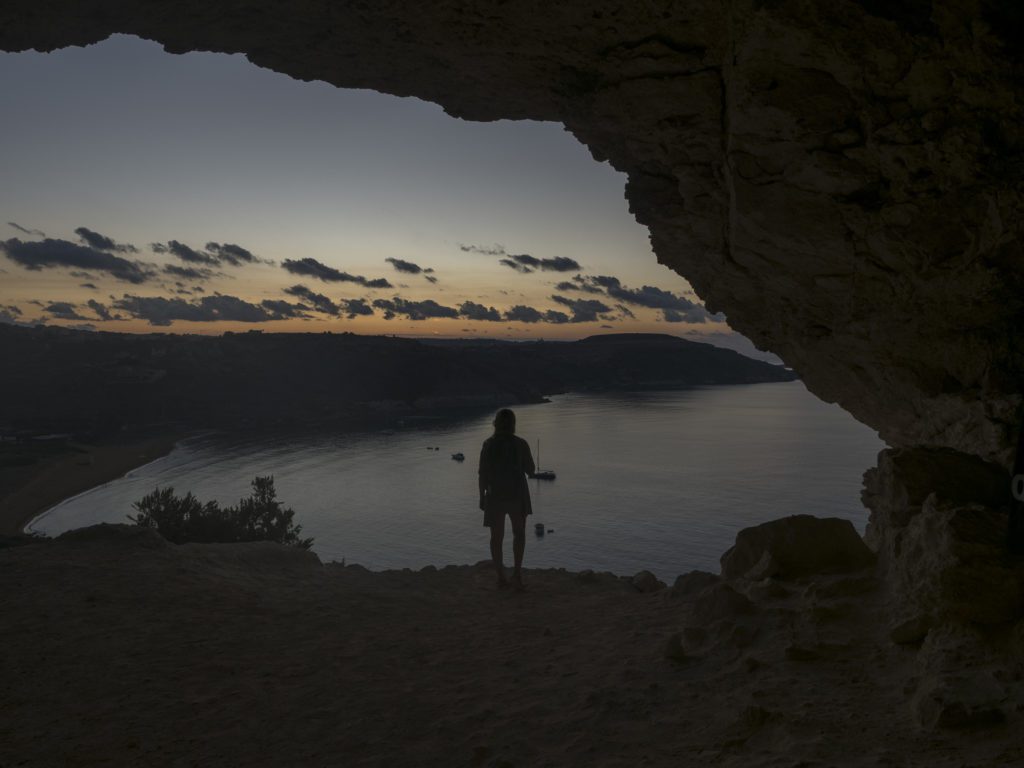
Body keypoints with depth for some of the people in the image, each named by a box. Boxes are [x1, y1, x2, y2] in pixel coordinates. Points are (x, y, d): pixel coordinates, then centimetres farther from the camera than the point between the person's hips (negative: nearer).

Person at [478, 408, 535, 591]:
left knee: (497, 536, 11)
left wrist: (482, 496, 3)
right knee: (519, 533, 16)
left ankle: (501, 578, 13)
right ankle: (517, 572, 0)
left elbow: (483, 473, -6)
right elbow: (531, 470, 2)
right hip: (517, 494, 0)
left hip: (495, 495, 0)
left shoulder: (488, 445, -6)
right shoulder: (521, 444, -7)